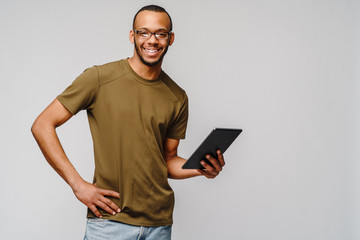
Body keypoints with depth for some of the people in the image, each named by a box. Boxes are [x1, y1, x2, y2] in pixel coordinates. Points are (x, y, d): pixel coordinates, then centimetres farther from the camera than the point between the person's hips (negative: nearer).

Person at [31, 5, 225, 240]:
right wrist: (78, 184, -11)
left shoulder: (178, 98, 6)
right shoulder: (99, 78, -6)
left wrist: (202, 168, -6)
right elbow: (42, 126, -5)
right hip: (109, 219, -3)